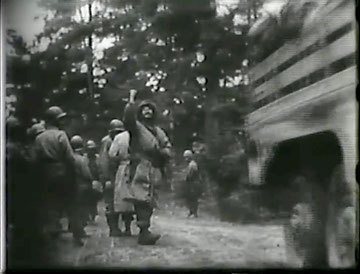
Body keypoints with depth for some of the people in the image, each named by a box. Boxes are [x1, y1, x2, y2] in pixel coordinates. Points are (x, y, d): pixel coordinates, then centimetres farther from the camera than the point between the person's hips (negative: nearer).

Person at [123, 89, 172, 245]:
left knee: (150, 201, 6)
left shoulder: (159, 131, 23)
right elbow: (128, 117, -17)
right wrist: (132, 99, -16)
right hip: (140, 169, -6)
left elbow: (168, 149, 17)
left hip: (154, 171, 7)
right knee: (142, 199, -18)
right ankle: (144, 232, -24)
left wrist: (160, 151, -4)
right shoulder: (136, 126, 5)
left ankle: (144, 232, 12)